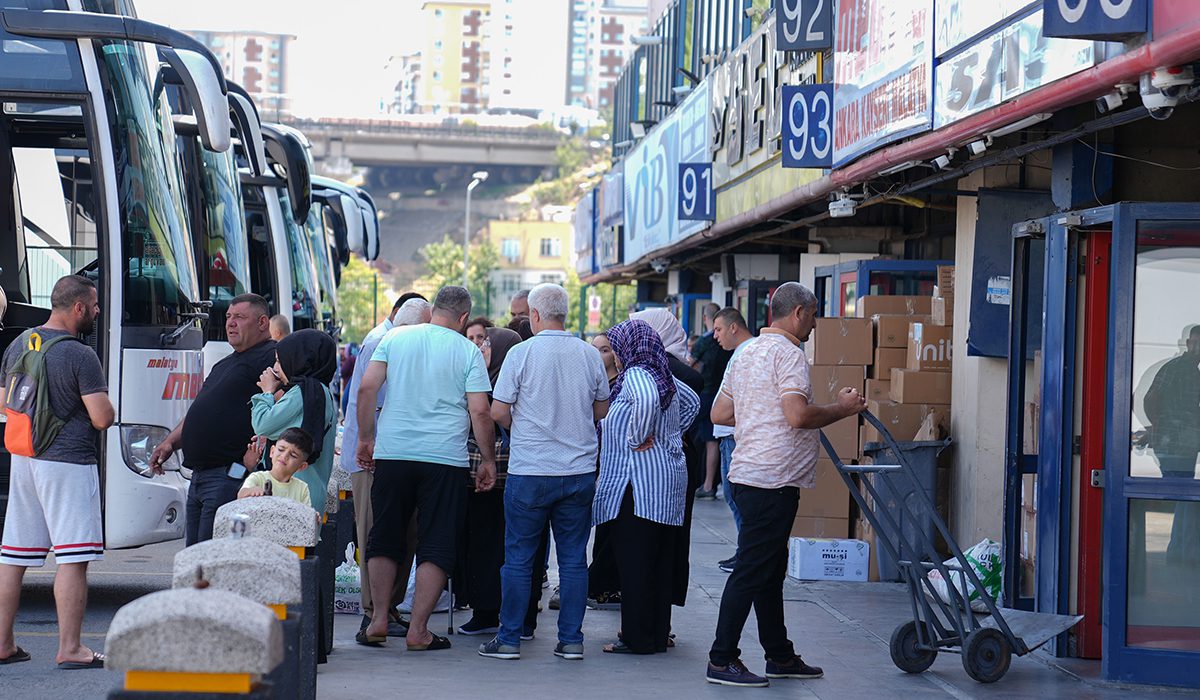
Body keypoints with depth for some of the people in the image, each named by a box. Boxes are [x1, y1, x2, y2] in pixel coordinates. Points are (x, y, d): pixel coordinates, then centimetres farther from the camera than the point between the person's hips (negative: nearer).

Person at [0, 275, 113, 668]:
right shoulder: (80, 356, -14)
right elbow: (102, 417, -17)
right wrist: (106, 408, 4)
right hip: (69, 461, -8)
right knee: (73, 557, -5)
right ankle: (70, 649, -5)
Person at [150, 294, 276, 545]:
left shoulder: (270, 357, -7)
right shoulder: (224, 364, 26)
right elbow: (199, 411, 31)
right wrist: (171, 441, 16)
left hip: (231, 476, -10)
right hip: (200, 476, 10)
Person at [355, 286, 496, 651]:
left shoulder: (395, 338, 7)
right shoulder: (468, 351, 1)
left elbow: (367, 389, 0)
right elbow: (479, 412, -5)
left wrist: (365, 438, 10)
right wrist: (488, 461, 5)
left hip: (393, 453, 2)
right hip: (445, 458, -2)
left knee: (384, 541, 15)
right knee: (436, 548, 4)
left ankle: (379, 621, 13)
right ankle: (418, 629, 1)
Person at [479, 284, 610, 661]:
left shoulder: (522, 353, -8)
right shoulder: (590, 354, 3)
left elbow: (498, 411, -7)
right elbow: (602, 410, 13)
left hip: (530, 471, -3)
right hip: (579, 471, 3)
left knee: (518, 558, 5)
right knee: (574, 557, 8)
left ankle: (510, 639, 8)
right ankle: (571, 639, 9)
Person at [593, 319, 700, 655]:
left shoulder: (636, 375, -12)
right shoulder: (664, 376, 15)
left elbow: (647, 400, -34)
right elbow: (692, 402, 30)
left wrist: (637, 439, -20)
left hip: (641, 482, -9)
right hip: (669, 479, 9)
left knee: (634, 562, -5)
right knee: (661, 561, 11)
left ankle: (638, 638, -2)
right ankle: (659, 633, 17)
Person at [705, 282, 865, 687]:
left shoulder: (747, 352, 17)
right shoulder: (787, 352, -12)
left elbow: (719, 414, 20)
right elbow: (798, 415, -23)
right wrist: (842, 410, -9)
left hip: (748, 474, 10)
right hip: (772, 480, -10)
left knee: (770, 569, 16)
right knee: (752, 571, -6)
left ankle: (780, 656, 24)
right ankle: (722, 660, -4)